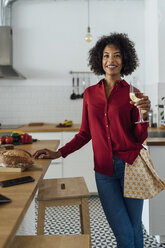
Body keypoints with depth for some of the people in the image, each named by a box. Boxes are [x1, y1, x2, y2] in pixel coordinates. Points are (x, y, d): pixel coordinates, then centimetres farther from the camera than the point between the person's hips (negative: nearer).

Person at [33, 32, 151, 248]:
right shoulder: (90, 93, 8)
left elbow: (139, 137, 2)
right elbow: (85, 134, 12)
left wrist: (143, 115, -17)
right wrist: (58, 153, 5)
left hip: (131, 165, -1)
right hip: (104, 170, 1)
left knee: (135, 229, 9)